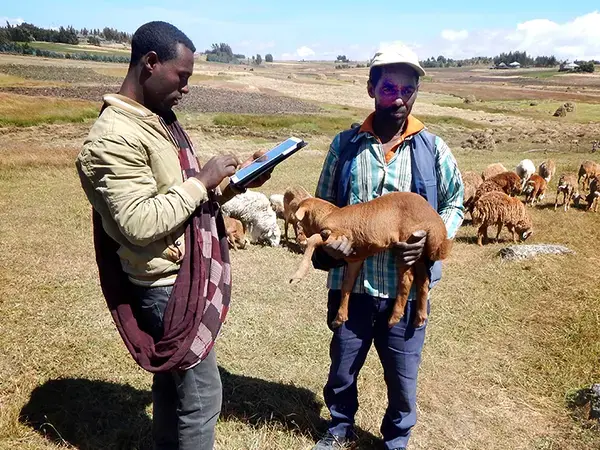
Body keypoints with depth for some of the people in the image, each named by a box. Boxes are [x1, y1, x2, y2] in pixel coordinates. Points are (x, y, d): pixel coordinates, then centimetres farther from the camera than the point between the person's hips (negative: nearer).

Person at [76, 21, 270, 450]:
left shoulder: (162, 118, 10)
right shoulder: (115, 137, -20)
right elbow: (139, 223, -27)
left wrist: (235, 182, 0)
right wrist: (203, 180, -20)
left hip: (186, 278, 9)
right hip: (169, 287, -9)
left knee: (173, 378, 23)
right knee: (201, 392, 3)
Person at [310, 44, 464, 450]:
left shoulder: (433, 149, -3)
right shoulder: (345, 144, -1)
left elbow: (455, 204, 8)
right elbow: (324, 204, 8)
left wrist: (432, 237, -11)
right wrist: (327, 241, -11)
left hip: (406, 287, 0)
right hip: (350, 282, 1)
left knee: (403, 377, 16)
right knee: (342, 368, 19)